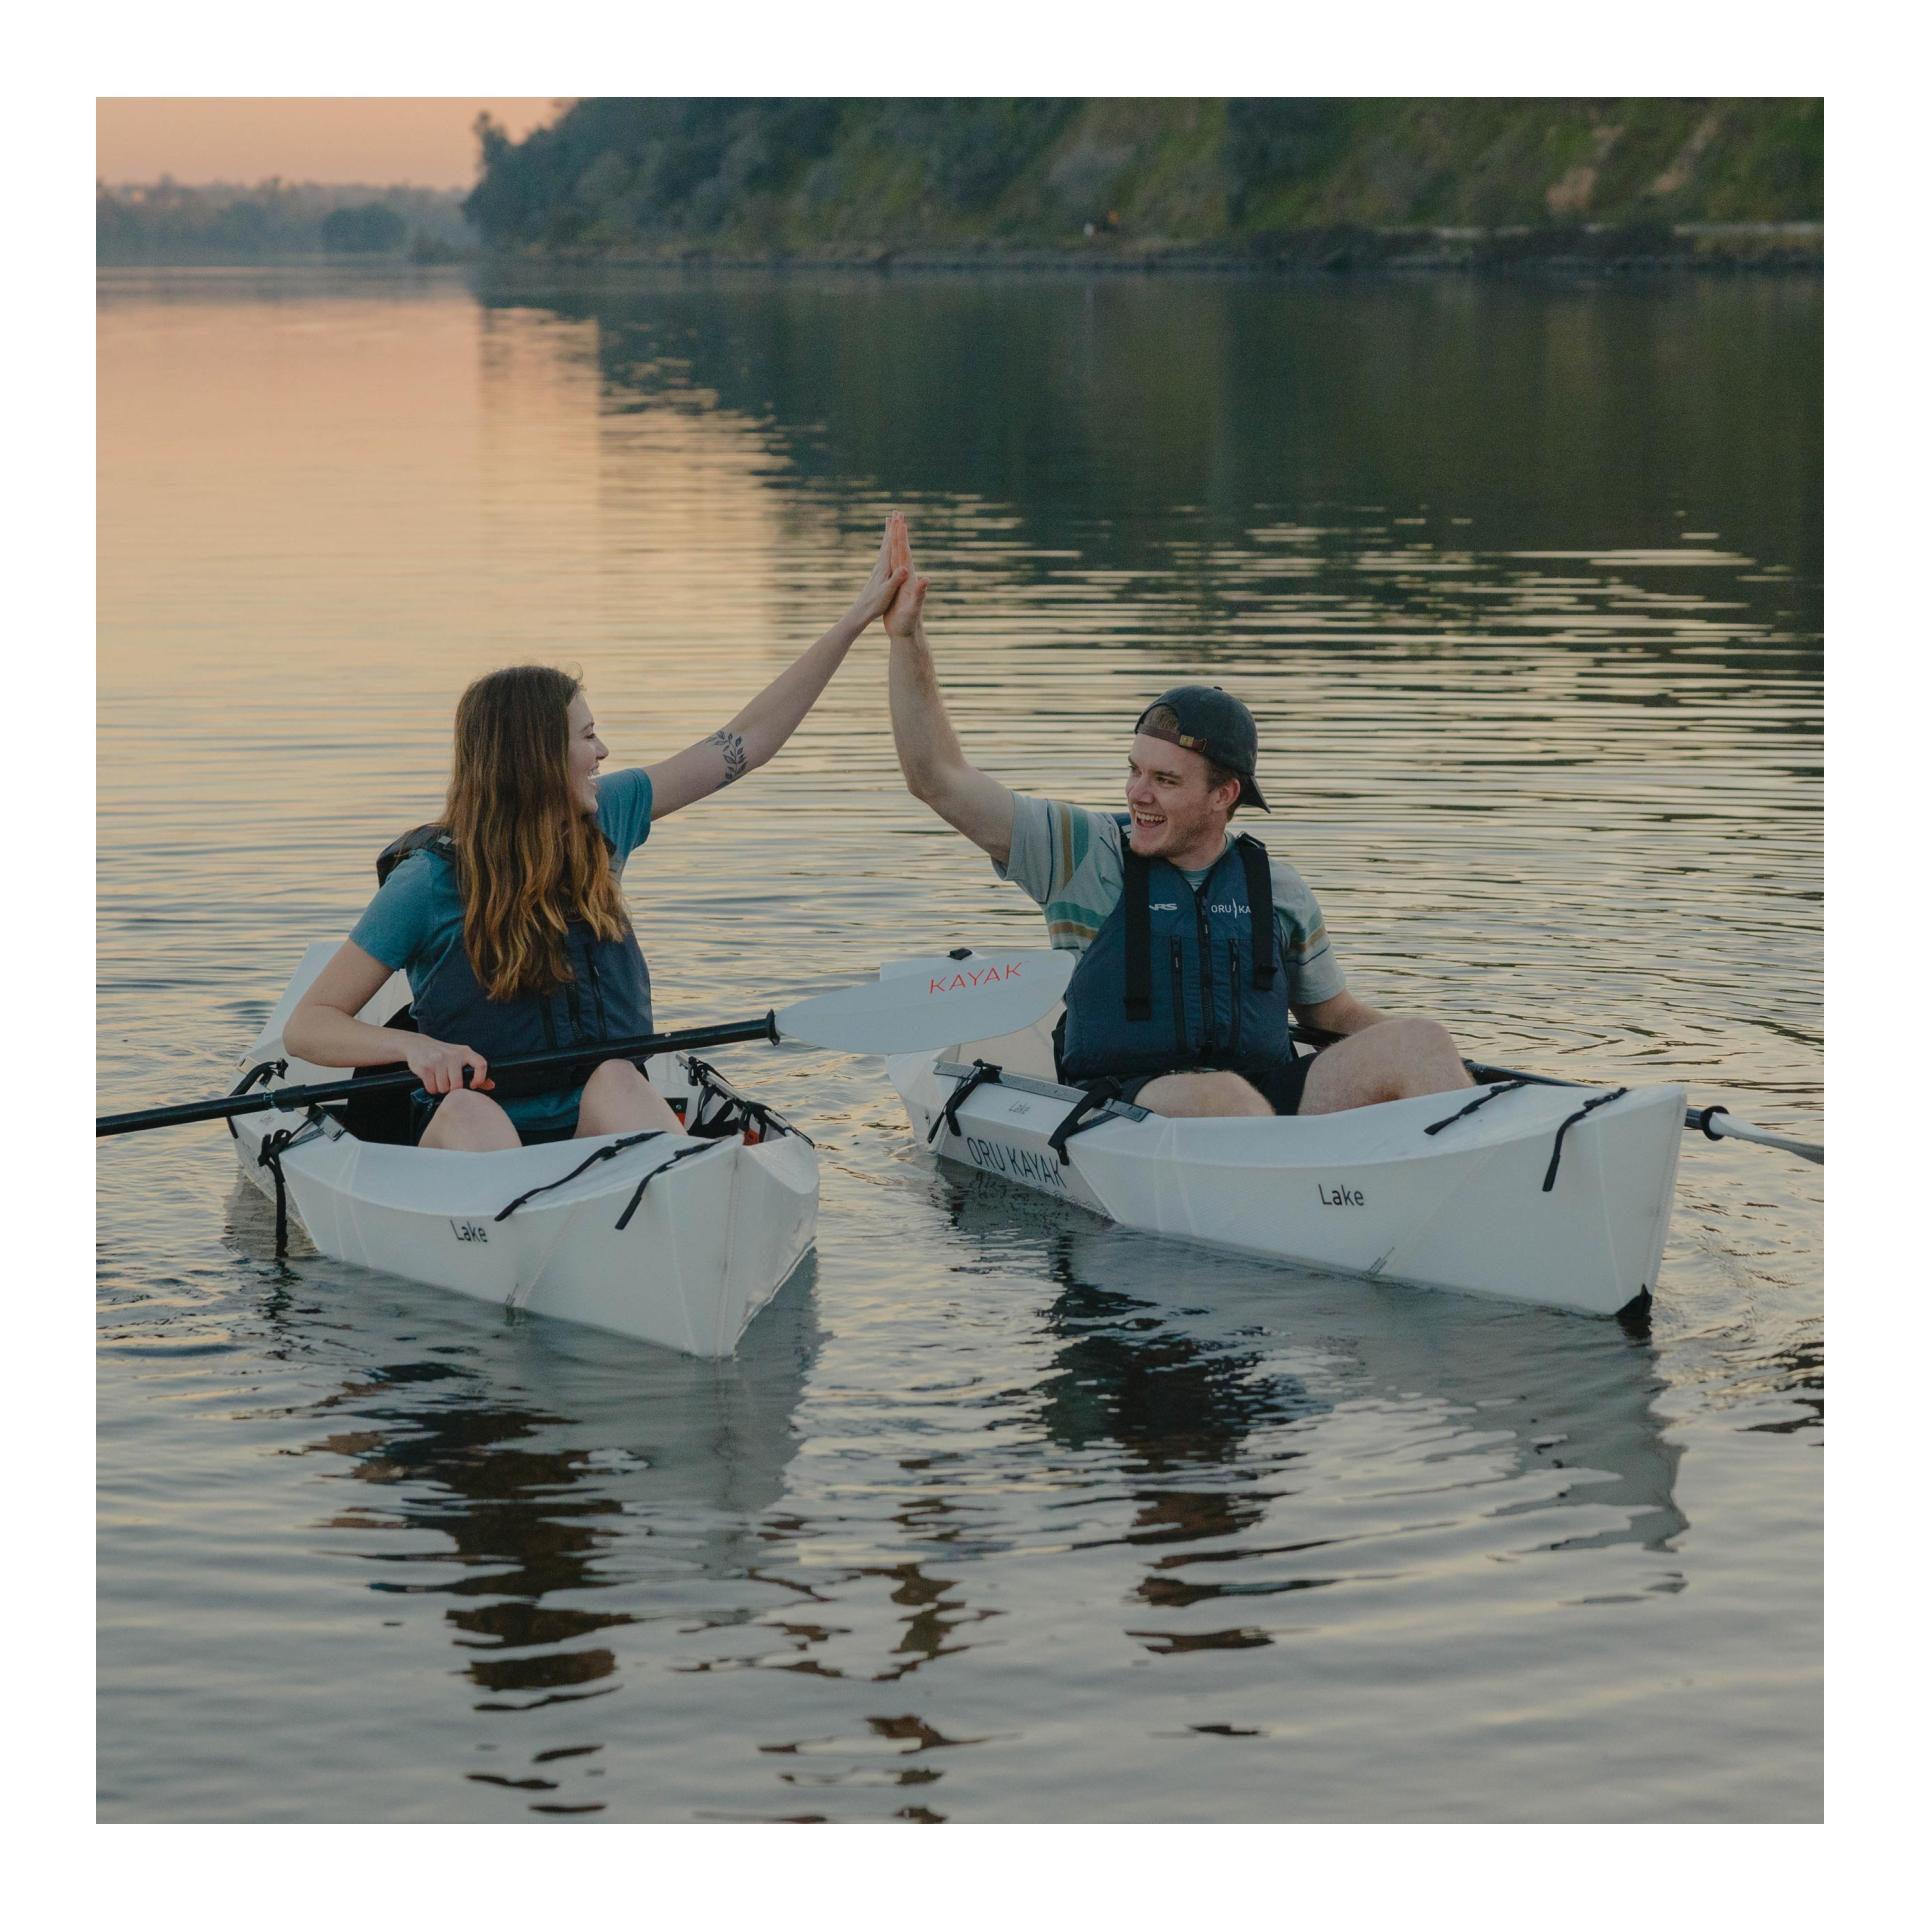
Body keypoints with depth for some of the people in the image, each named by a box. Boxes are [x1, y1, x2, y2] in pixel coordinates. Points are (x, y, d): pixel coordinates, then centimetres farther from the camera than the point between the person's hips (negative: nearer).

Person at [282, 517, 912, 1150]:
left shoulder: (602, 818, 9)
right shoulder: (429, 882, -7)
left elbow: (744, 743, 16)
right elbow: (305, 1025, -6)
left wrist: (856, 618, 17)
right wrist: (414, 1045, -26)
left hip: (601, 1126, 3)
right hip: (467, 1142, -3)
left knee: (615, 1081, -31)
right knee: (469, 1113, -37)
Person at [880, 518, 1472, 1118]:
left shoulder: (1280, 889, 14)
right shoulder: (1084, 854, 6)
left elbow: (1333, 1013, 26)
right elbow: (938, 778, 1)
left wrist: (1429, 1061, 9)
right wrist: (907, 636, -5)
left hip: (1274, 1099, 4)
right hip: (1119, 1111, -4)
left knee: (1420, 1043, -18)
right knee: (1219, 1094, -38)